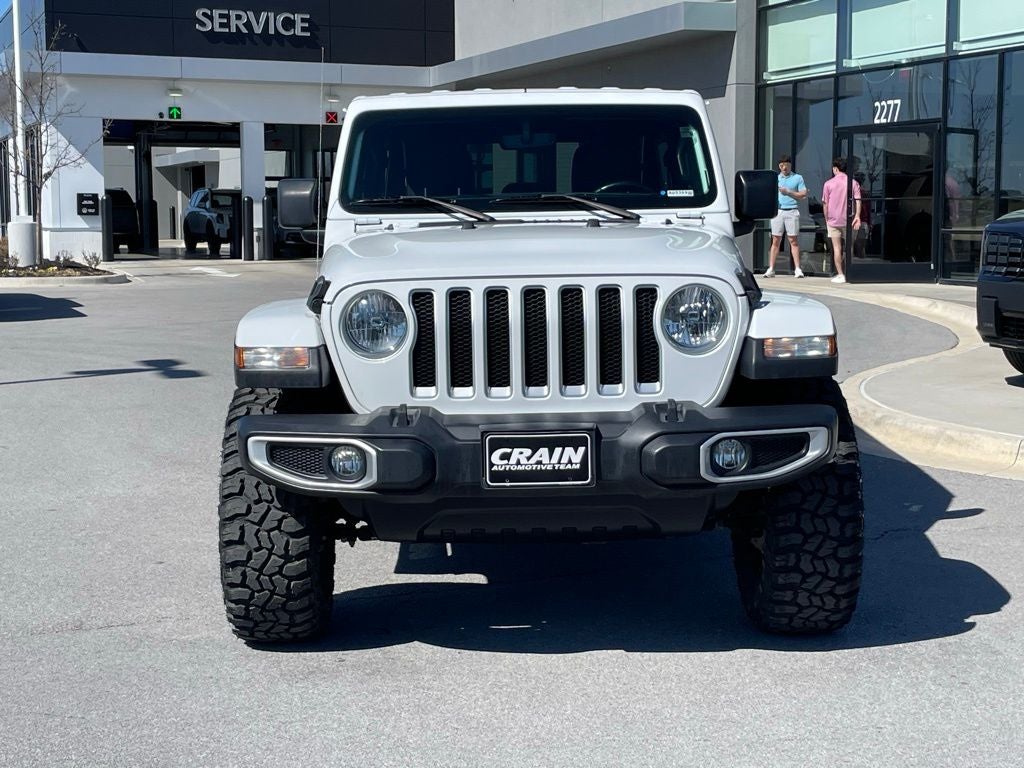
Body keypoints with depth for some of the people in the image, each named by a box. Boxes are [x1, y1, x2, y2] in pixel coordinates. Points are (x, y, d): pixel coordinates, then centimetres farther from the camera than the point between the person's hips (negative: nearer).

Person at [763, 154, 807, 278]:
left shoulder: (798, 178, 7)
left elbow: (803, 194, 1)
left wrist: (788, 192, -8)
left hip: (792, 211, -2)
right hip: (777, 211, 2)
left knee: (793, 240, -1)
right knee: (776, 241, 1)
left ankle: (797, 269, 0)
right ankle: (771, 269, 1)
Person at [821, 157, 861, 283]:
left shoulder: (829, 183, -1)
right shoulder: (853, 183, 2)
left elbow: (825, 204, 0)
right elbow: (858, 201, -10)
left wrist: (826, 219, 10)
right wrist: (857, 216, -15)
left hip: (833, 220, -1)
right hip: (848, 221, 1)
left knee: (837, 248, 1)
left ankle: (840, 274, -3)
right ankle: (848, 273, 12)